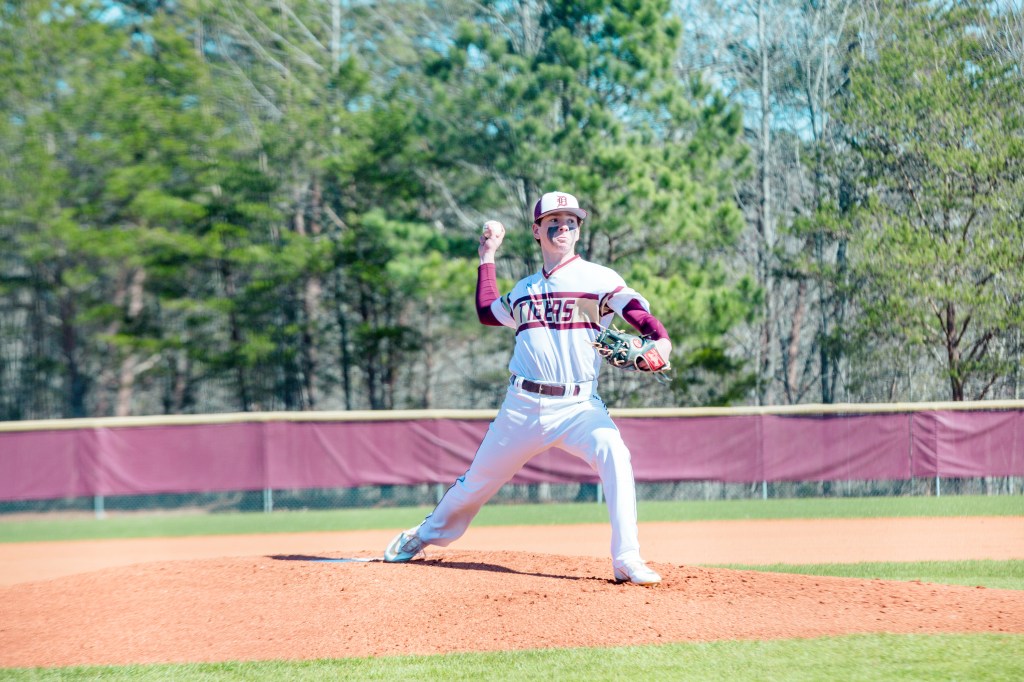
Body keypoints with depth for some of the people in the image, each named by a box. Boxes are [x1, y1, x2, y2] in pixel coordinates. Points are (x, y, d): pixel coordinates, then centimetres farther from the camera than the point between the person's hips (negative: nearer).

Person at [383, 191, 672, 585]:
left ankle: (627, 561, -29)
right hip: (523, 405, 4)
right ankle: (426, 537, 37)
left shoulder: (598, 278, 0)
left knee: (614, 455, -30)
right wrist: (488, 257, 29)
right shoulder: (525, 289, 16)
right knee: (479, 479, 12)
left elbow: (635, 309, -14)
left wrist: (660, 340, -34)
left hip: (579, 405, -4)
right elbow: (487, 312, 31)